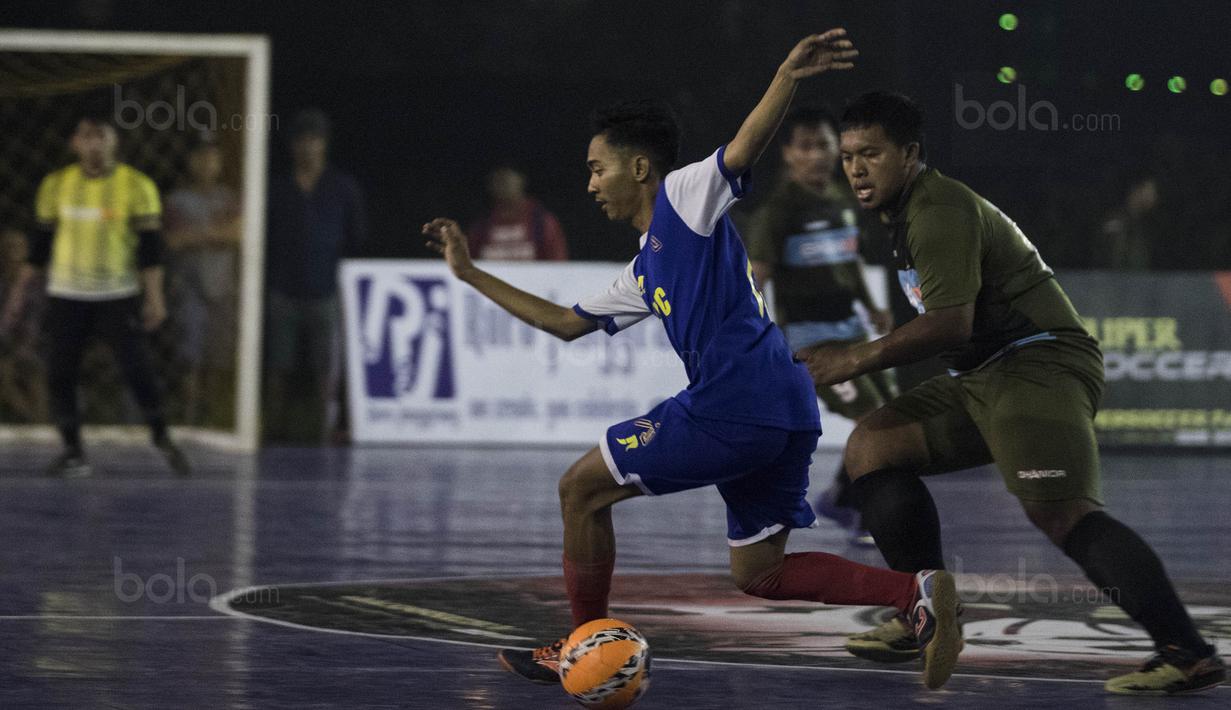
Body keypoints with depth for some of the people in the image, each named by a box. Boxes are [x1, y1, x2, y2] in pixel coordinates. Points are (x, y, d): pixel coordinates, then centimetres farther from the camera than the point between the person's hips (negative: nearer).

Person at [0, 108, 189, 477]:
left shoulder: (137, 186, -4)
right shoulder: (56, 185, 4)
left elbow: (151, 246, -5)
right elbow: (41, 243, 11)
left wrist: (154, 295, -12)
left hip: (120, 295, -3)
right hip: (66, 294, 3)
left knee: (138, 369, -10)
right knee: (59, 374, -3)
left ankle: (162, 438, 10)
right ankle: (73, 451, 10)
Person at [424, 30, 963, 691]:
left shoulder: (685, 196, 4)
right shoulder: (643, 273, 28)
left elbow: (745, 145, -13)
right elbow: (567, 323, 35)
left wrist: (787, 77, -31)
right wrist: (472, 274, 38)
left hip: (733, 401, -10)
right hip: (786, 413, 10)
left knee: (582, 488, 5)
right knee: (758, 573, 11)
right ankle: (918, 592, -5)